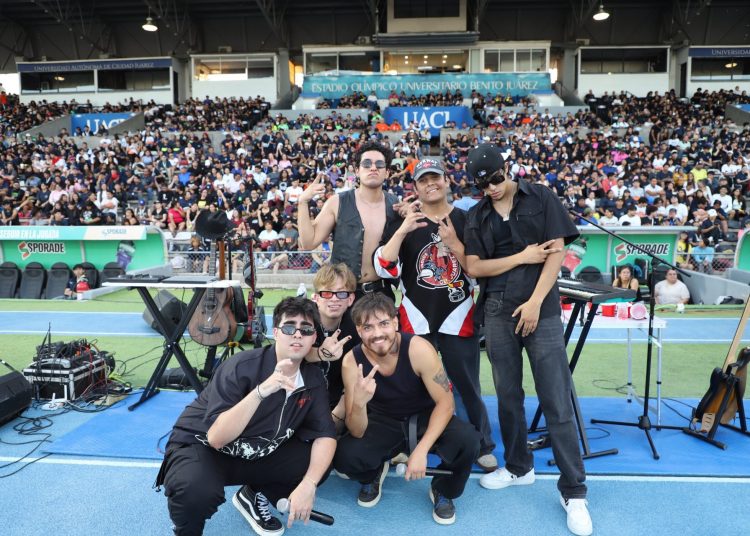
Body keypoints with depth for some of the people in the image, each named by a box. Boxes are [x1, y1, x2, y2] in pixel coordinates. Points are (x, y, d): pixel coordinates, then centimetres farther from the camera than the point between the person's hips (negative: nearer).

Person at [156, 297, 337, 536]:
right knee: (197, 491, -36)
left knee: (318, 465, -13)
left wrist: (308, 485, -25)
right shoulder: (242, 367, -25)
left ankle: (254, 496, 13)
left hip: (256, 454, 5)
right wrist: (261, 391, -45)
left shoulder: (313, 379, -8)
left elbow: (325, 434, -9)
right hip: (199, 446, -5)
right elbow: (216, 438, -32)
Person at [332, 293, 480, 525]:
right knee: (344, 456, -27)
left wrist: (421, 449, -32)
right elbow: (357, 433, -22)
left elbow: (445, 402, -20)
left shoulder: (419, 349, -27)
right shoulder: (352, 362, -22)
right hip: (383, 423, 1)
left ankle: (442, 491, 4)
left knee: (467, 440, -31)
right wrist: (359, 404, -45)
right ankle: (373, 476, 13)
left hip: (425, 418, -1)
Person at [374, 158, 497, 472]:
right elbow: (384, 270, -11)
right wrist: (403, 229, -21)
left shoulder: (467, 221, 2)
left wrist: (454, 243, -16)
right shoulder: (402, 222, 1)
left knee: (468, 387, 9)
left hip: (458, 318, 0)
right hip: (415, 319, 1)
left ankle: (483, 446, 30)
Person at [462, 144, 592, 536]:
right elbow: (473, 267, 1)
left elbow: (557, 253, -3)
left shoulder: (541, 198, 3)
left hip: (541, 310, -3)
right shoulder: (476, 216, 9)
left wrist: (535, 302, -11)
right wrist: (522, 257, -7)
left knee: (557, 403, -3)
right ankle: (518, 467, 31)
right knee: (508, 396, 12)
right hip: (497, 313, 3)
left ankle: (573, 492, 10)